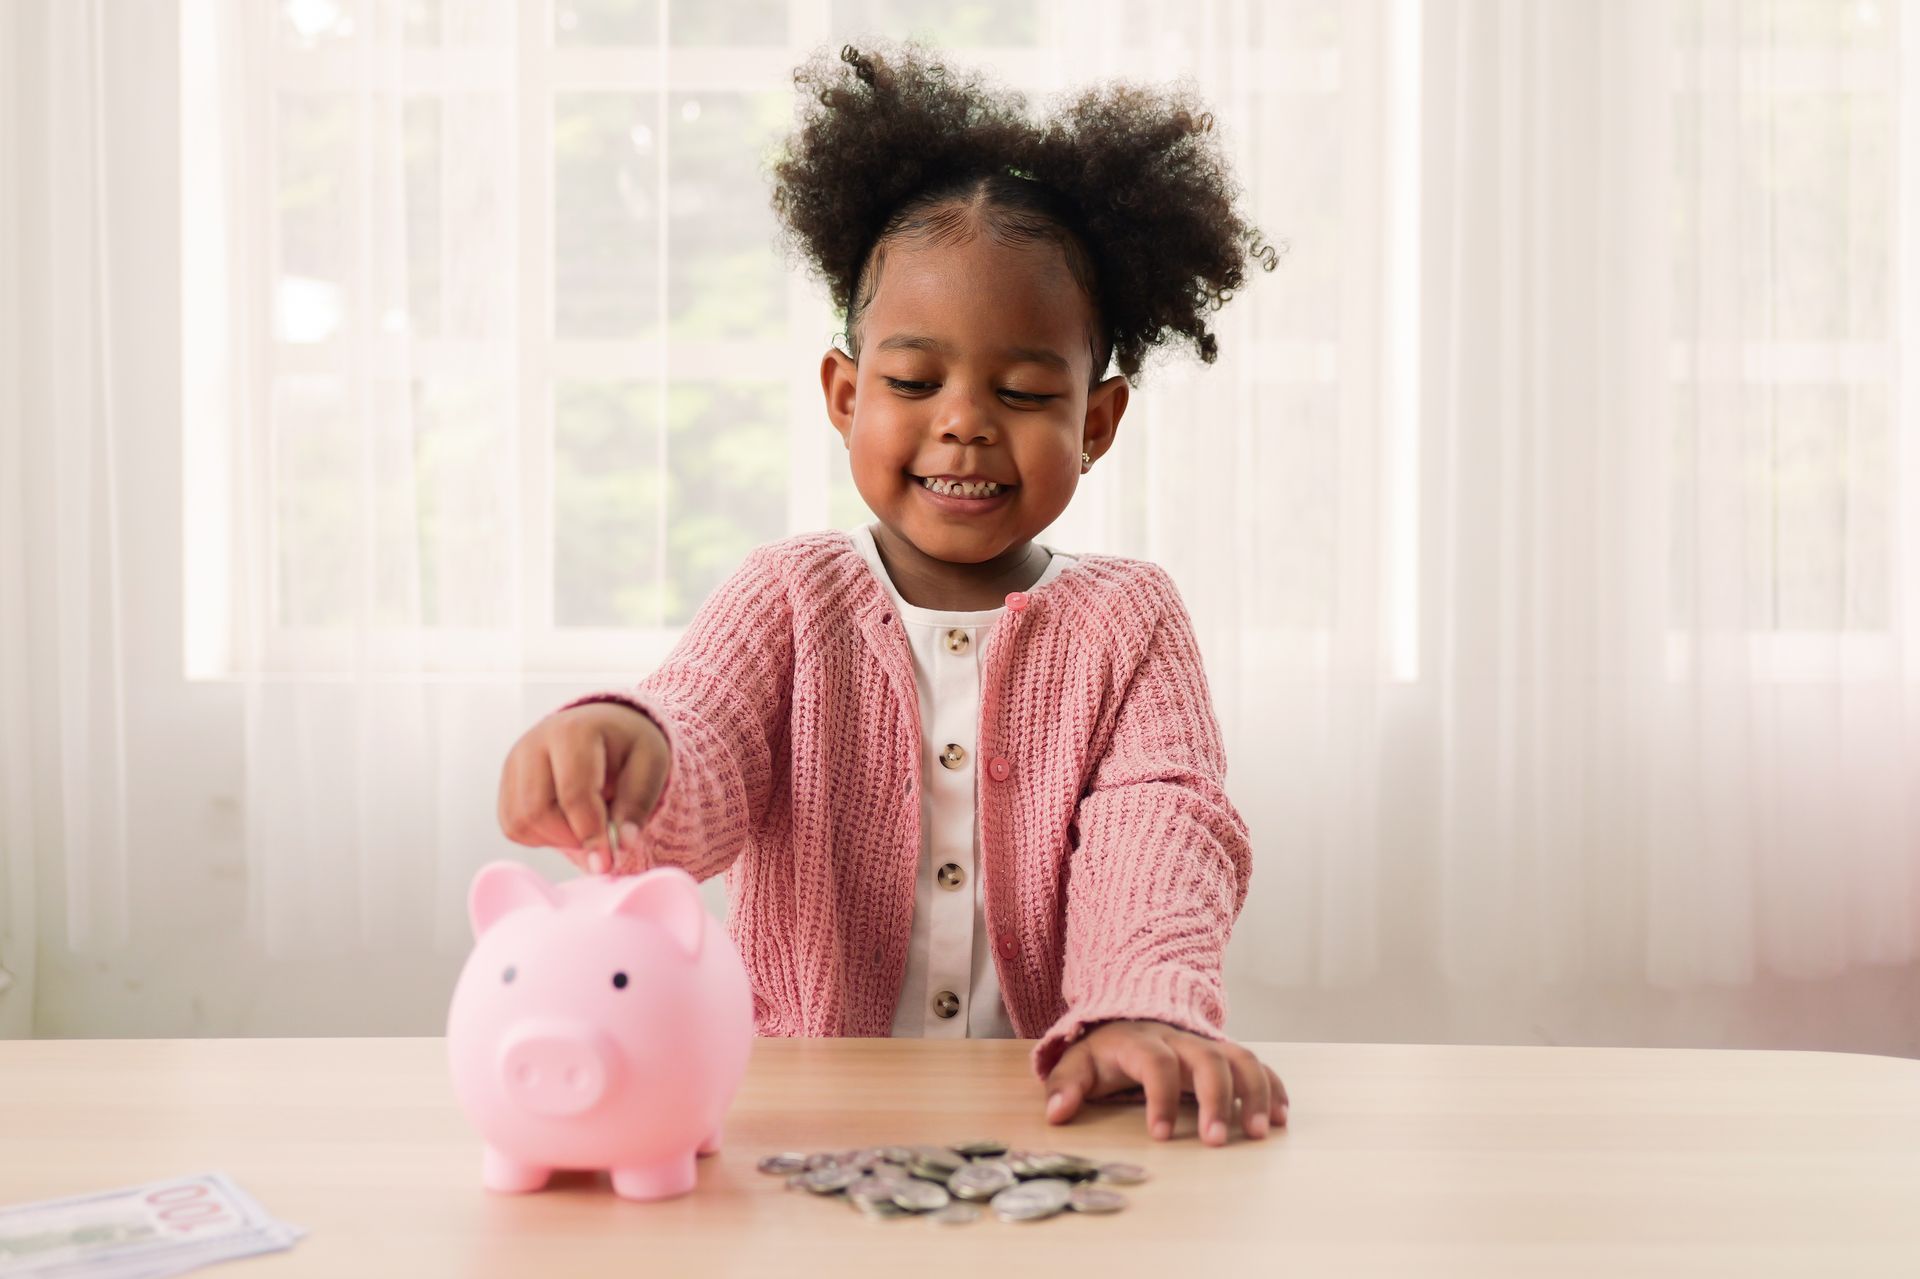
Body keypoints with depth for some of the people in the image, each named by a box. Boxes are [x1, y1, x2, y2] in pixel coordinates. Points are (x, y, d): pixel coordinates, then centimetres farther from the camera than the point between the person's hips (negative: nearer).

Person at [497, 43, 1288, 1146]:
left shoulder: (1127, 622, 6)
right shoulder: (791, 599, 6)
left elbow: (1159, 835, -8)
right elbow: (703, 779, -9)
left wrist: (1150, 1009, -29)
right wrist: (629, 752, -35)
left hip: (1051, 1111, 0)